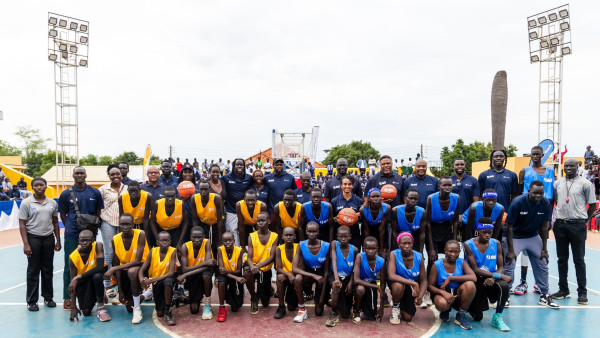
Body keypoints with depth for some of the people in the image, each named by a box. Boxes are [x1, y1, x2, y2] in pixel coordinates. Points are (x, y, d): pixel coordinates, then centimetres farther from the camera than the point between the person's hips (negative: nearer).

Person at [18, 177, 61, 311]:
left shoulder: (52, 203, 6)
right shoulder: (26, 203, -4)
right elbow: (22, 224, -5)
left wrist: (58, 241, 9)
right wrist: (26, 244, -11)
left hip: (49, 238, 3)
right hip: (33, 238, -3)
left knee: (48, 270, 10)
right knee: (33, 270, 3)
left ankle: (48, 298, 23)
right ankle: (31, 301, 15)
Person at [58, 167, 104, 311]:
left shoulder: (95, 192, 4)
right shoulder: (66, 193, 0)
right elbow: (62, 215, 7)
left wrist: (94, 227, 5)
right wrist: (71, 228, 5)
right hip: (72, 235, -1)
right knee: (70, 266, 3)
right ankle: (67, 298, 13)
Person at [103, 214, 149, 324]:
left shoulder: (140, 234, -22)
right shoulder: (115, 240, -9)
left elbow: (137, 261, -26)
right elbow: (117, 265, -6)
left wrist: (113, 269, -30)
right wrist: (120, 291, -8)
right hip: (125, 270, 4)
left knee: (132, 271, -40)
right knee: (129, 308, 1)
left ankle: (137, 309, -25)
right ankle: (141, 296, 38)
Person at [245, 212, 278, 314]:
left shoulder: (274, 236, -10)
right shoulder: (252, 236, -9)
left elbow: (272, 257, -17)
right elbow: (249, 257, -14)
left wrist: (258, 266, -33)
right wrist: (252, 266, -37)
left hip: (266, 269, 1)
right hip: (253, 266, -1)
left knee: (265, 303, 9)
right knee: (247, 273, -39)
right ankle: (254, 298, -12)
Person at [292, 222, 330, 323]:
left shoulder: (326, 246, -19)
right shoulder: (301, 245, -18)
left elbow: (326, 271, -13)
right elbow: (294, 269, -24)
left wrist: (323, 295, -14)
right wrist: (313, 276, -35)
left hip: (321, 274, 0)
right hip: (308, 273, 0)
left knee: (319, 312, 1)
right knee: (297, 278, -37)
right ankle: (302, 309, -16)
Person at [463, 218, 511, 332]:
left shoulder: (496, 244, 1)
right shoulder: (469, 245, -11)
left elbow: (501, 267, -1)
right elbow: (475, 269, -16)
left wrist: (493, 278, -23)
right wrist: (498, 275, -24)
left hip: (491, 279, 3)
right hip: (476, 280, -2)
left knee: (504, 286, -33)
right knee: (477, 317, -1)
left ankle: (497, 317, -12)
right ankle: (470, 306, 37)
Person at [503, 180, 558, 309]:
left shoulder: (545, 203, -11)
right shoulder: (518, 202, -23)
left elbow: (544, 226, -1)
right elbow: (509, 226, -18)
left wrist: (544, 249, 0)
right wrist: (510, 250, -18)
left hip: (533, 237, 4)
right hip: (514, 237, -4)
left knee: (542, 266, 6)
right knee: (509, 267, -7)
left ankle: (544, 296, 24)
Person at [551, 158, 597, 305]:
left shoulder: (585, 184, -2)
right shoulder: (557, 183, 9)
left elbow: (593, 205, 1)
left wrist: (584, 220, 1)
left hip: (577, 225, -4)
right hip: (560, 225, 4)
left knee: (579, 259, 2)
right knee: (562, 258, 10)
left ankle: (582, 292, 12)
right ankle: (563, 289, 20)